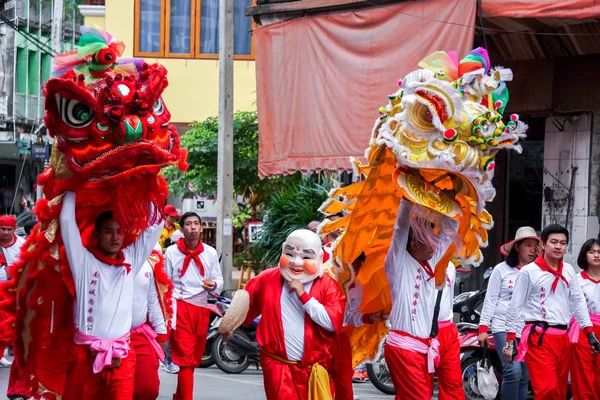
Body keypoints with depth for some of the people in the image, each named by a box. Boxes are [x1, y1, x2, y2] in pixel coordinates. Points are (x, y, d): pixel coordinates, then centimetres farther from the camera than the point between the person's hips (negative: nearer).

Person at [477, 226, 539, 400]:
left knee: (524, 377, 7)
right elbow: (490, 300, 1)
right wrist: (483, 328, -3)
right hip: (504, 327, -3)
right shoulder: (501, 269, 1)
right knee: (513, 371, -17)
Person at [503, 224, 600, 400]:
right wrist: (510, 340, -5)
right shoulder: (529, 271, -4)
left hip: (562, 338, 6)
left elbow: (578, 302, 16)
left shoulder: (568, 270, 11)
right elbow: (515, 307, -3)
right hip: (539, 338, -6)